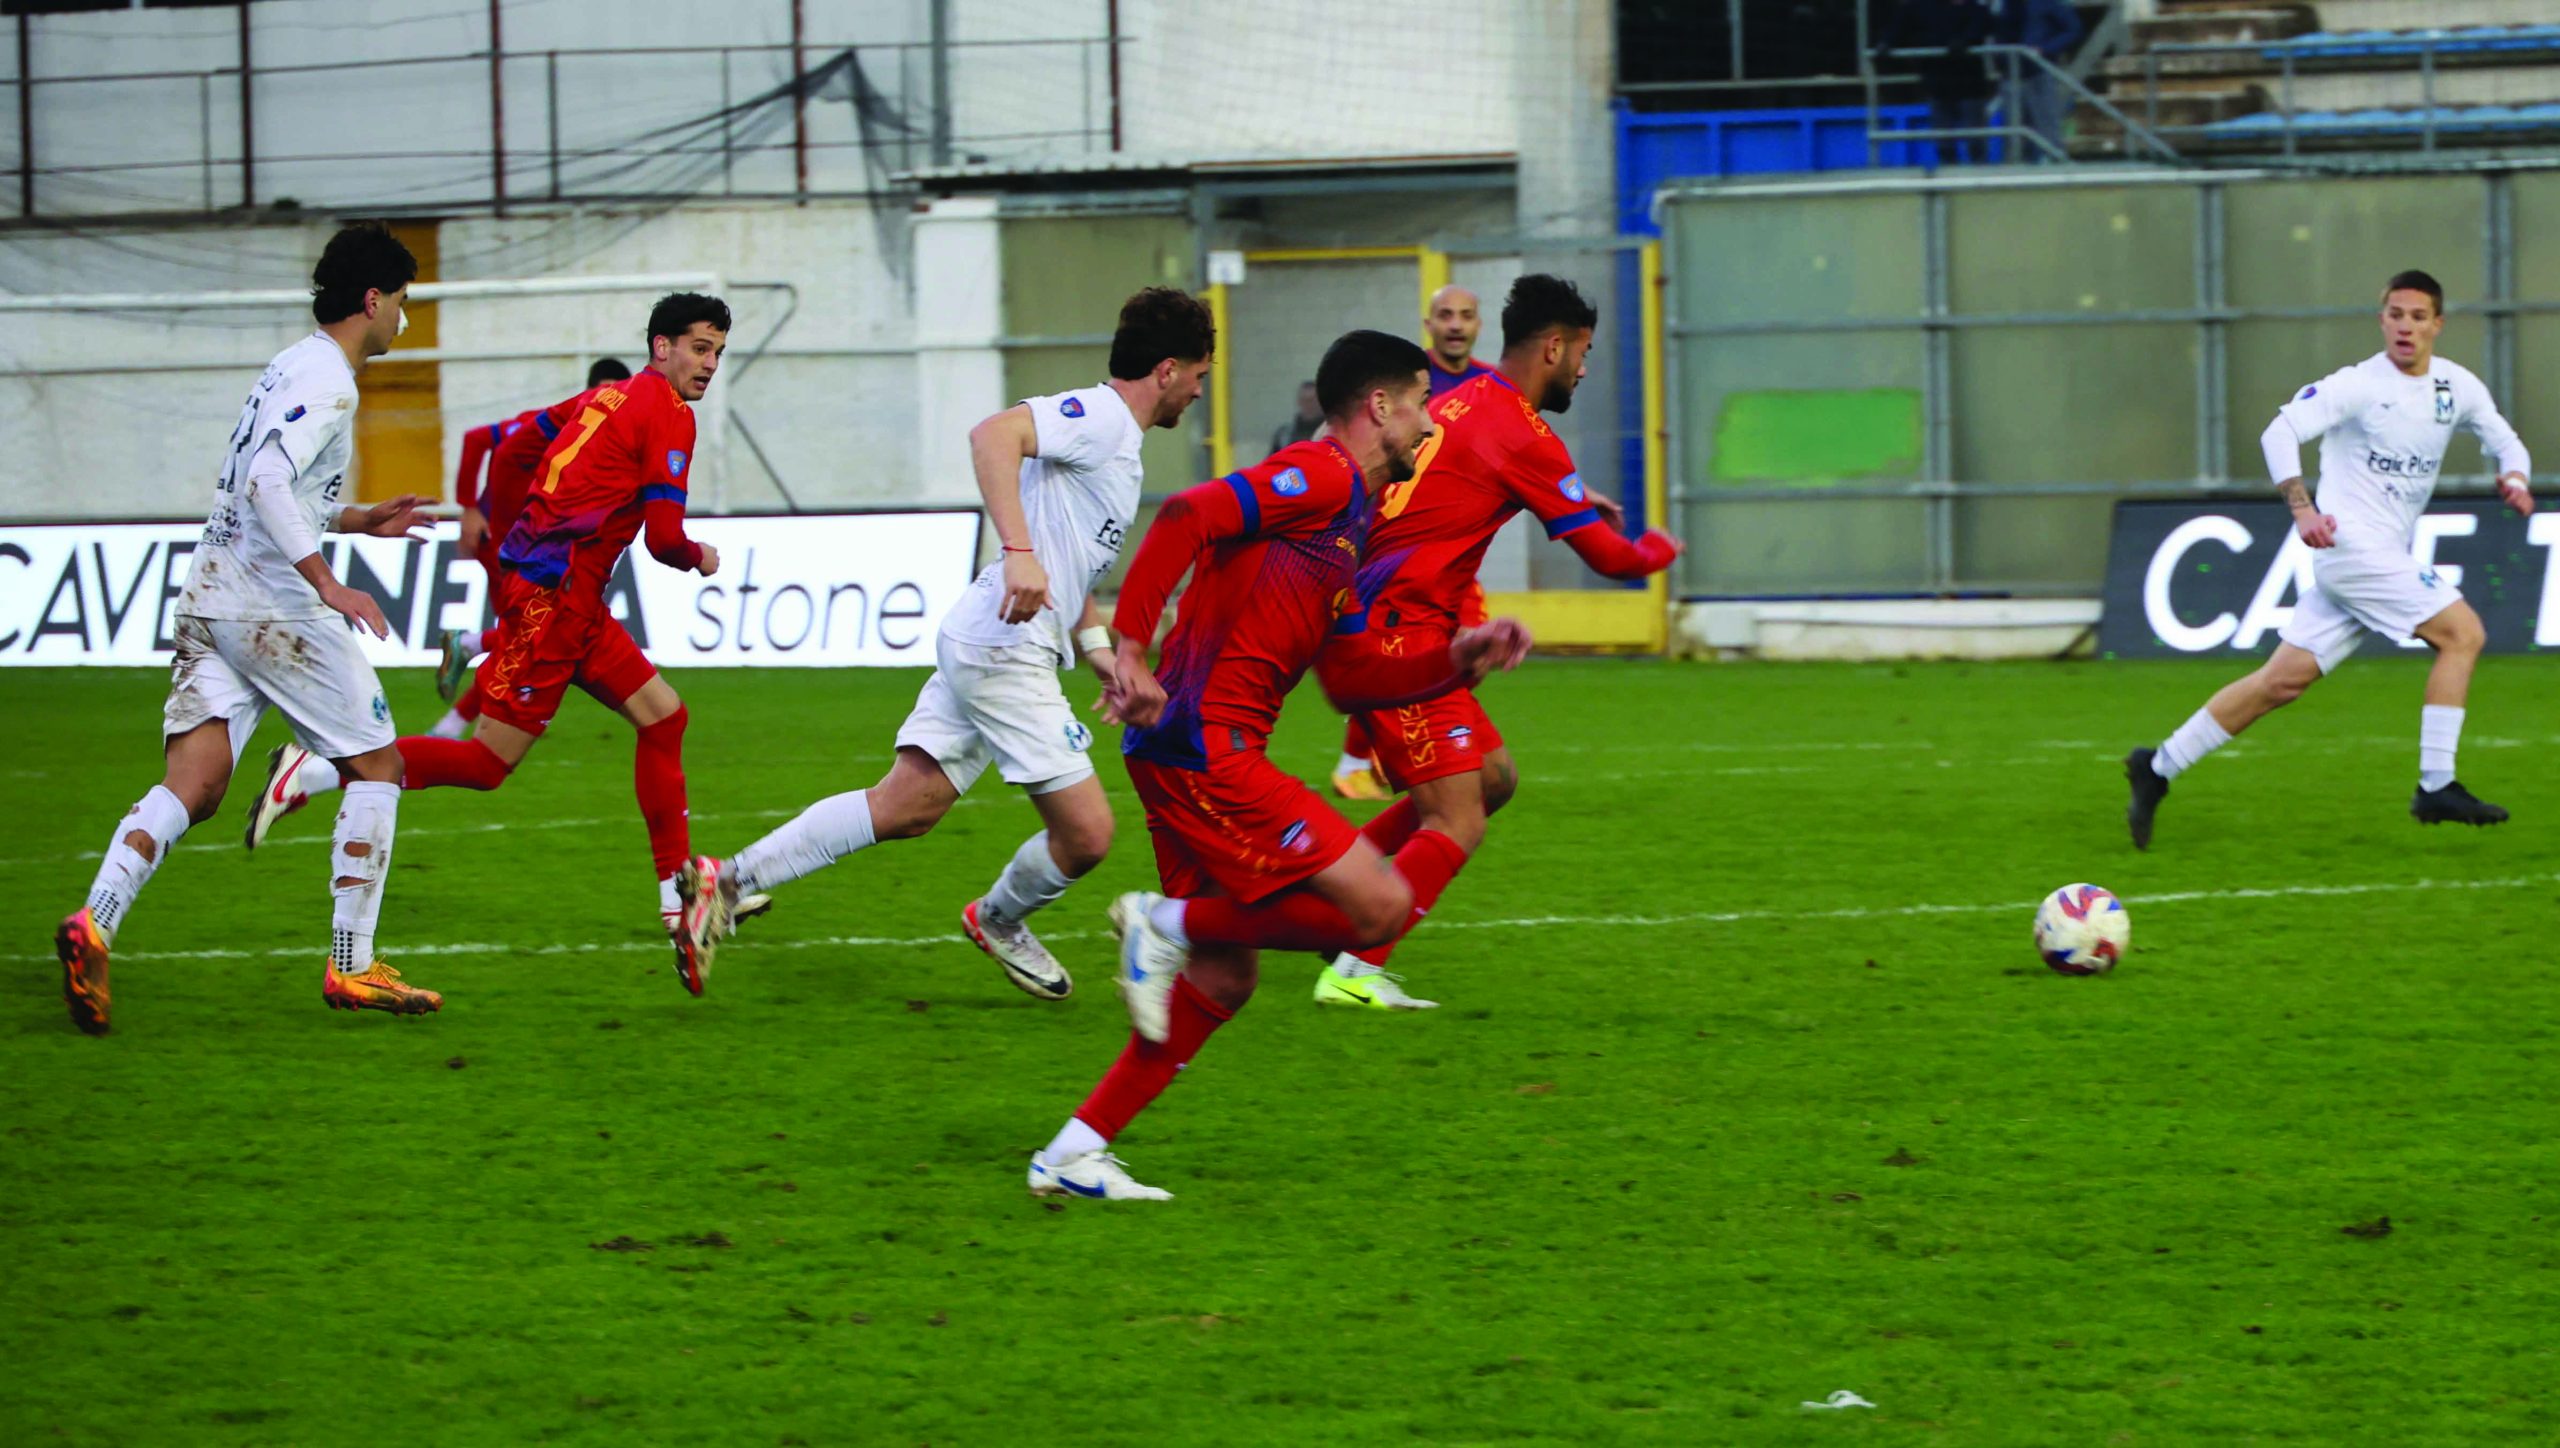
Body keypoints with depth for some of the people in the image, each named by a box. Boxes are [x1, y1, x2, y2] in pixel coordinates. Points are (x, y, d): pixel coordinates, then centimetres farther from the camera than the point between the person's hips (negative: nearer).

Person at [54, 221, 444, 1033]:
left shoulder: (293, 367, 20)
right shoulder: (327, 379, -10)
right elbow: (267, 484, -24)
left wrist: (361, 521, 31)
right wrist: (329, 585, -28)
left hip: (209, 600, 9)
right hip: (274, 610, -9)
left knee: (192, 789, -2)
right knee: (375, 767, 5)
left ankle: (95, 924, -24)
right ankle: (351, 967, 5)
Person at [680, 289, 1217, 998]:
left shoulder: (1119, 440, 21)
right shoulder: (1099, 415, -11)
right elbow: (994, 434, -29)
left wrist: (1097, 650, 24)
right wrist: (1018, 551, -37)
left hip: (981, 647, 10)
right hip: (1005, 650, -10)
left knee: (901, 809, 6)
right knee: (1086, 833, -4)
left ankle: (729, 879, 6)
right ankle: (1000, 919, 23)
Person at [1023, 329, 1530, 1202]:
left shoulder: (1348, 506, 23)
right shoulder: (1322, 478, -9)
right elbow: (1188, 515, -22)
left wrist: (1458, 654, 21)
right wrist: (1131, 648, -27)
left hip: (1196, 753, 10)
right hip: (1206, 749, -10)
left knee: (1222, 981, 12)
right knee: (1382, 906, -12)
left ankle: (1072, 1155, 11)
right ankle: (1171, 923, -5)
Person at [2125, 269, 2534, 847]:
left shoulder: (2457, 386, 11)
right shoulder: (2359, 385, -10)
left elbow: (2503, 439, 23)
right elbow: (2280, 431, -17)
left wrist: (2514, 479, 0)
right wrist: (2303, 509, -30)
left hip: (2385, 556, 7)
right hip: (2351, 544, -7)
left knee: (2285, 678, 6)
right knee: (2463, 632, -15)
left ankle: (2158, 767, 12)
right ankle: (2436, 788, -13)